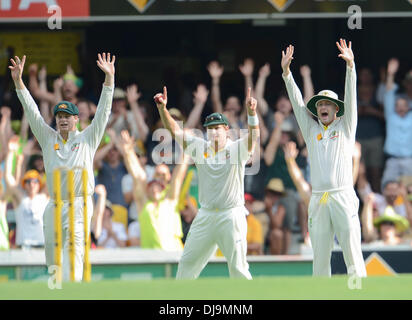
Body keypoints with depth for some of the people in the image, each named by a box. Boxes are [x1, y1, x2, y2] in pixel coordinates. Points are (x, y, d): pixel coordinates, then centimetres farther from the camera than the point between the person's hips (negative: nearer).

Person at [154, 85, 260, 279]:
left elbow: (253, 136, -23)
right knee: (188, 263, 10)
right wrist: (162, 108, -13)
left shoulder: (237, 148, -5)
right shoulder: (200, 147, 7)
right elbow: (174, 130, 3)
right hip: (205, 216, 5)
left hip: (231, 216, -5)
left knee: (237, 267, -5)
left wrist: (251, 111, -41)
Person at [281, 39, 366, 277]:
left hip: (343, 197, -3)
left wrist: (351, 66, -14)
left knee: (353, 253, -8)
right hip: (318, 201, 3)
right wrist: (286, 72, 1)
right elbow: (298, 103, 11)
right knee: (320, 256, 1)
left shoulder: (345, 127, 11)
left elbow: (351, 99, -1)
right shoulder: (311, 130, 18)